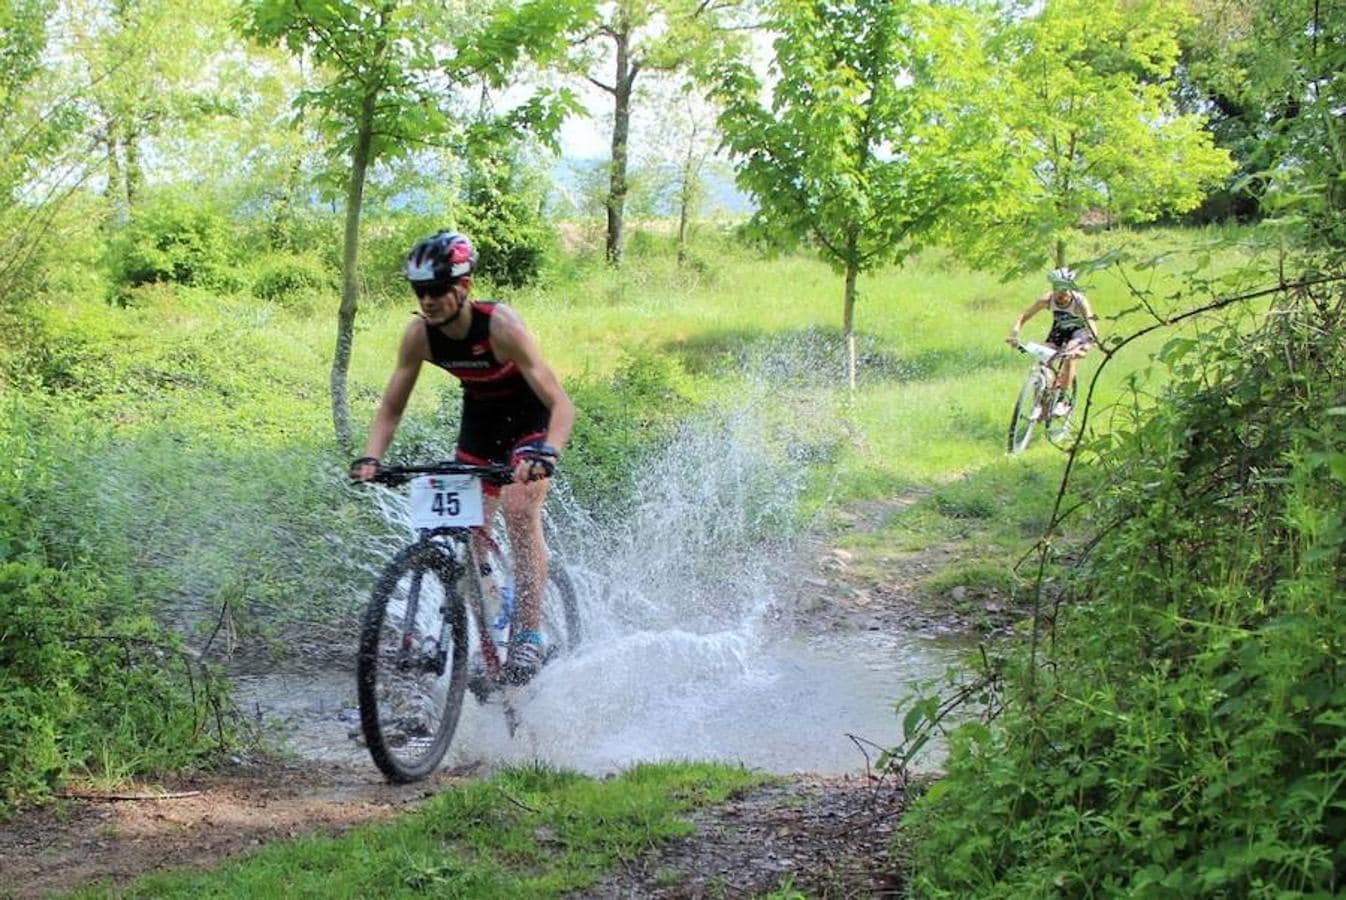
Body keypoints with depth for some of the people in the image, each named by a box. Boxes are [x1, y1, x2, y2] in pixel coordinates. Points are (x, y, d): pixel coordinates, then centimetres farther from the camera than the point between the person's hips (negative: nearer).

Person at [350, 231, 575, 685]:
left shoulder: (500, 325, -33)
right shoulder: (419, 334, -19)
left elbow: (561, 404, -37)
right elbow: (391, 407, -10)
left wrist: (547, 454, -54)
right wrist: (370, 458, -27)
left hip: (530, 418, -5)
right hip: (480, 419, 5)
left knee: (519, 510, -25)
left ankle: (531, 632, -16)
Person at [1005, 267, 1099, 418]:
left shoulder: (1079, 301, -35)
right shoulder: (1048, 299, -27)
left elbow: (1091, 327, -44)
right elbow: (1023, 316, -23)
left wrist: (1085, 346, -64)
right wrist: (1014, 333, -43)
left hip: (1079, 330, -3)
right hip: (1059, 330, 3)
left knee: (1069, 358, -30)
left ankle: (1063, 400, -18)